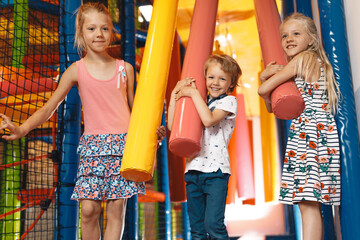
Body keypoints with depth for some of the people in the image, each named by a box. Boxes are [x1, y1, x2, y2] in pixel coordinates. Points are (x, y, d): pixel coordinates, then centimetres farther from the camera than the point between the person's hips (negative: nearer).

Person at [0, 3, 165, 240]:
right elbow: (49, 107, 2)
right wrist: (21, 129, -12)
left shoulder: (125, 68, 9)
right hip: (93, 143, -1)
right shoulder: (77, 70, 4)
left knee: (117, 209, -1)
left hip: (124, 143, 1)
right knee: (89, 209, -8)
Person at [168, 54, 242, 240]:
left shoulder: (229, 101, 1)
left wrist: (193, 93, -12)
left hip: (216, 170, -5)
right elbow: (172, 125, 10)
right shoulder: (199, 104, 17)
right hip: (193, 169, 6)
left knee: (213, 224, -14)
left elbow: (209, 120, -19)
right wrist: (175, 94, 6)